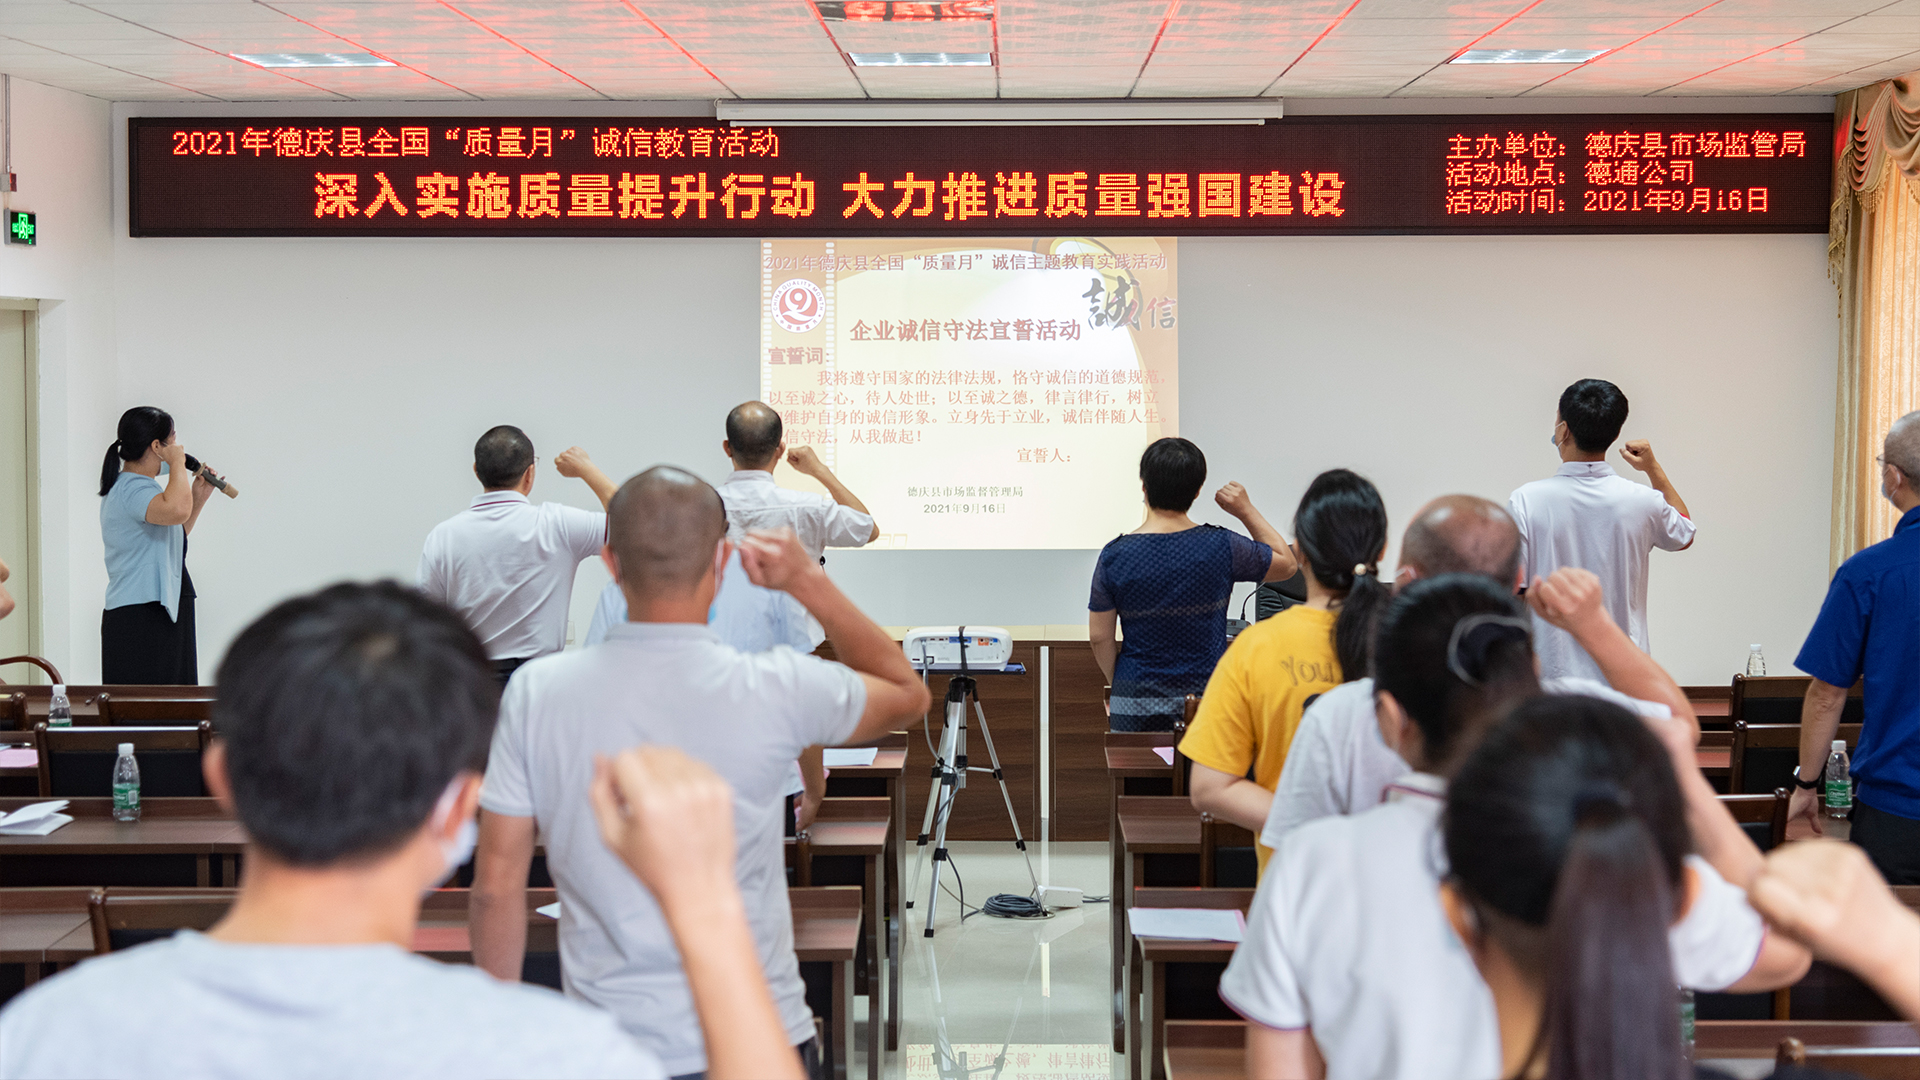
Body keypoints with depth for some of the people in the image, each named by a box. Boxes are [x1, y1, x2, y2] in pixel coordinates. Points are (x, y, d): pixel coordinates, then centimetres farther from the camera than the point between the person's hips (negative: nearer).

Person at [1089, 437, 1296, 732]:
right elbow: (1286, 564, 10)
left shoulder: (1114, 555, -6)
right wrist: (1247, 511, 13)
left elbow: (1100, 636, -1)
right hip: (1208, 699, 0)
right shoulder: (1222, 546, -7)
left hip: (1136, 705, 0)